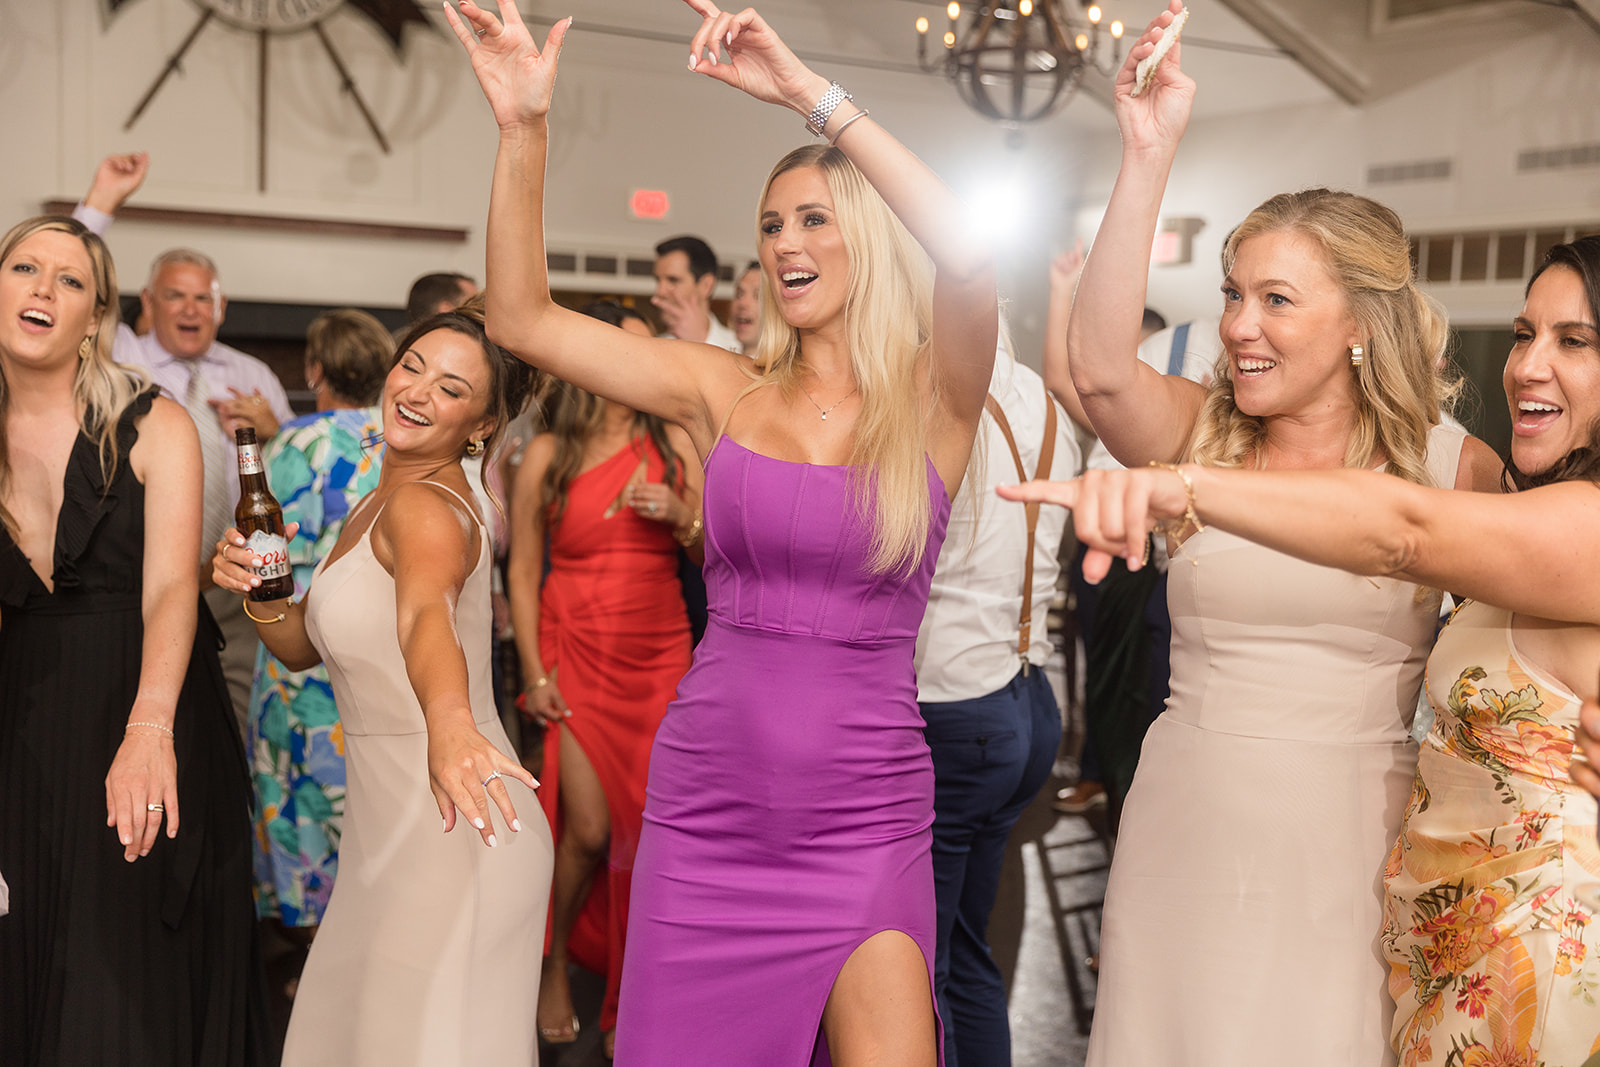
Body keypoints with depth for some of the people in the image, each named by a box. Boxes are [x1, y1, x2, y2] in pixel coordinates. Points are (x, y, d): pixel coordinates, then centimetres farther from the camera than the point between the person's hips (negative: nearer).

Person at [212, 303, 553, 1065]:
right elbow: (302, 647, 17)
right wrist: (258, 593, -3)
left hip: (449, 829, -9)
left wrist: (448, 724, -57)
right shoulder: (377, 504, 13)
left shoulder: (425, 506, -16)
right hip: (387, 823, 9)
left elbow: (426, 612, -38)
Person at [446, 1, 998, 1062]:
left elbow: (970, 256, -24)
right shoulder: (727, 394, 4)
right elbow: (522, 317, 0)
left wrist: (813, 92, -24)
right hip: (705, 805, 2)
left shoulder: (934, 401, -3)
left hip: (864, 822, -2)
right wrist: (524, 126, -9)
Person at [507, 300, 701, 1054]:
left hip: (660, 658, 2)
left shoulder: (672, 442, 3)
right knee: (590, 831, -6)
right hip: (578, 655, -2)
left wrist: (681, 516, -14)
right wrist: (534, 673, -3)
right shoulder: (547, 456, 0)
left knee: (647, 831, 1)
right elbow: (522, 572, 3)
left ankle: (627, 1000, 19)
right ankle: (554, 964, 23)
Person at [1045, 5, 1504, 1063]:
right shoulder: (1202, 440, -1)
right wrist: (1150, 154, -24)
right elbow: (1101, 367, -22)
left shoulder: (1460, 467, -2)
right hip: (1188, 824, 1)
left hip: (1353, 838, -1)